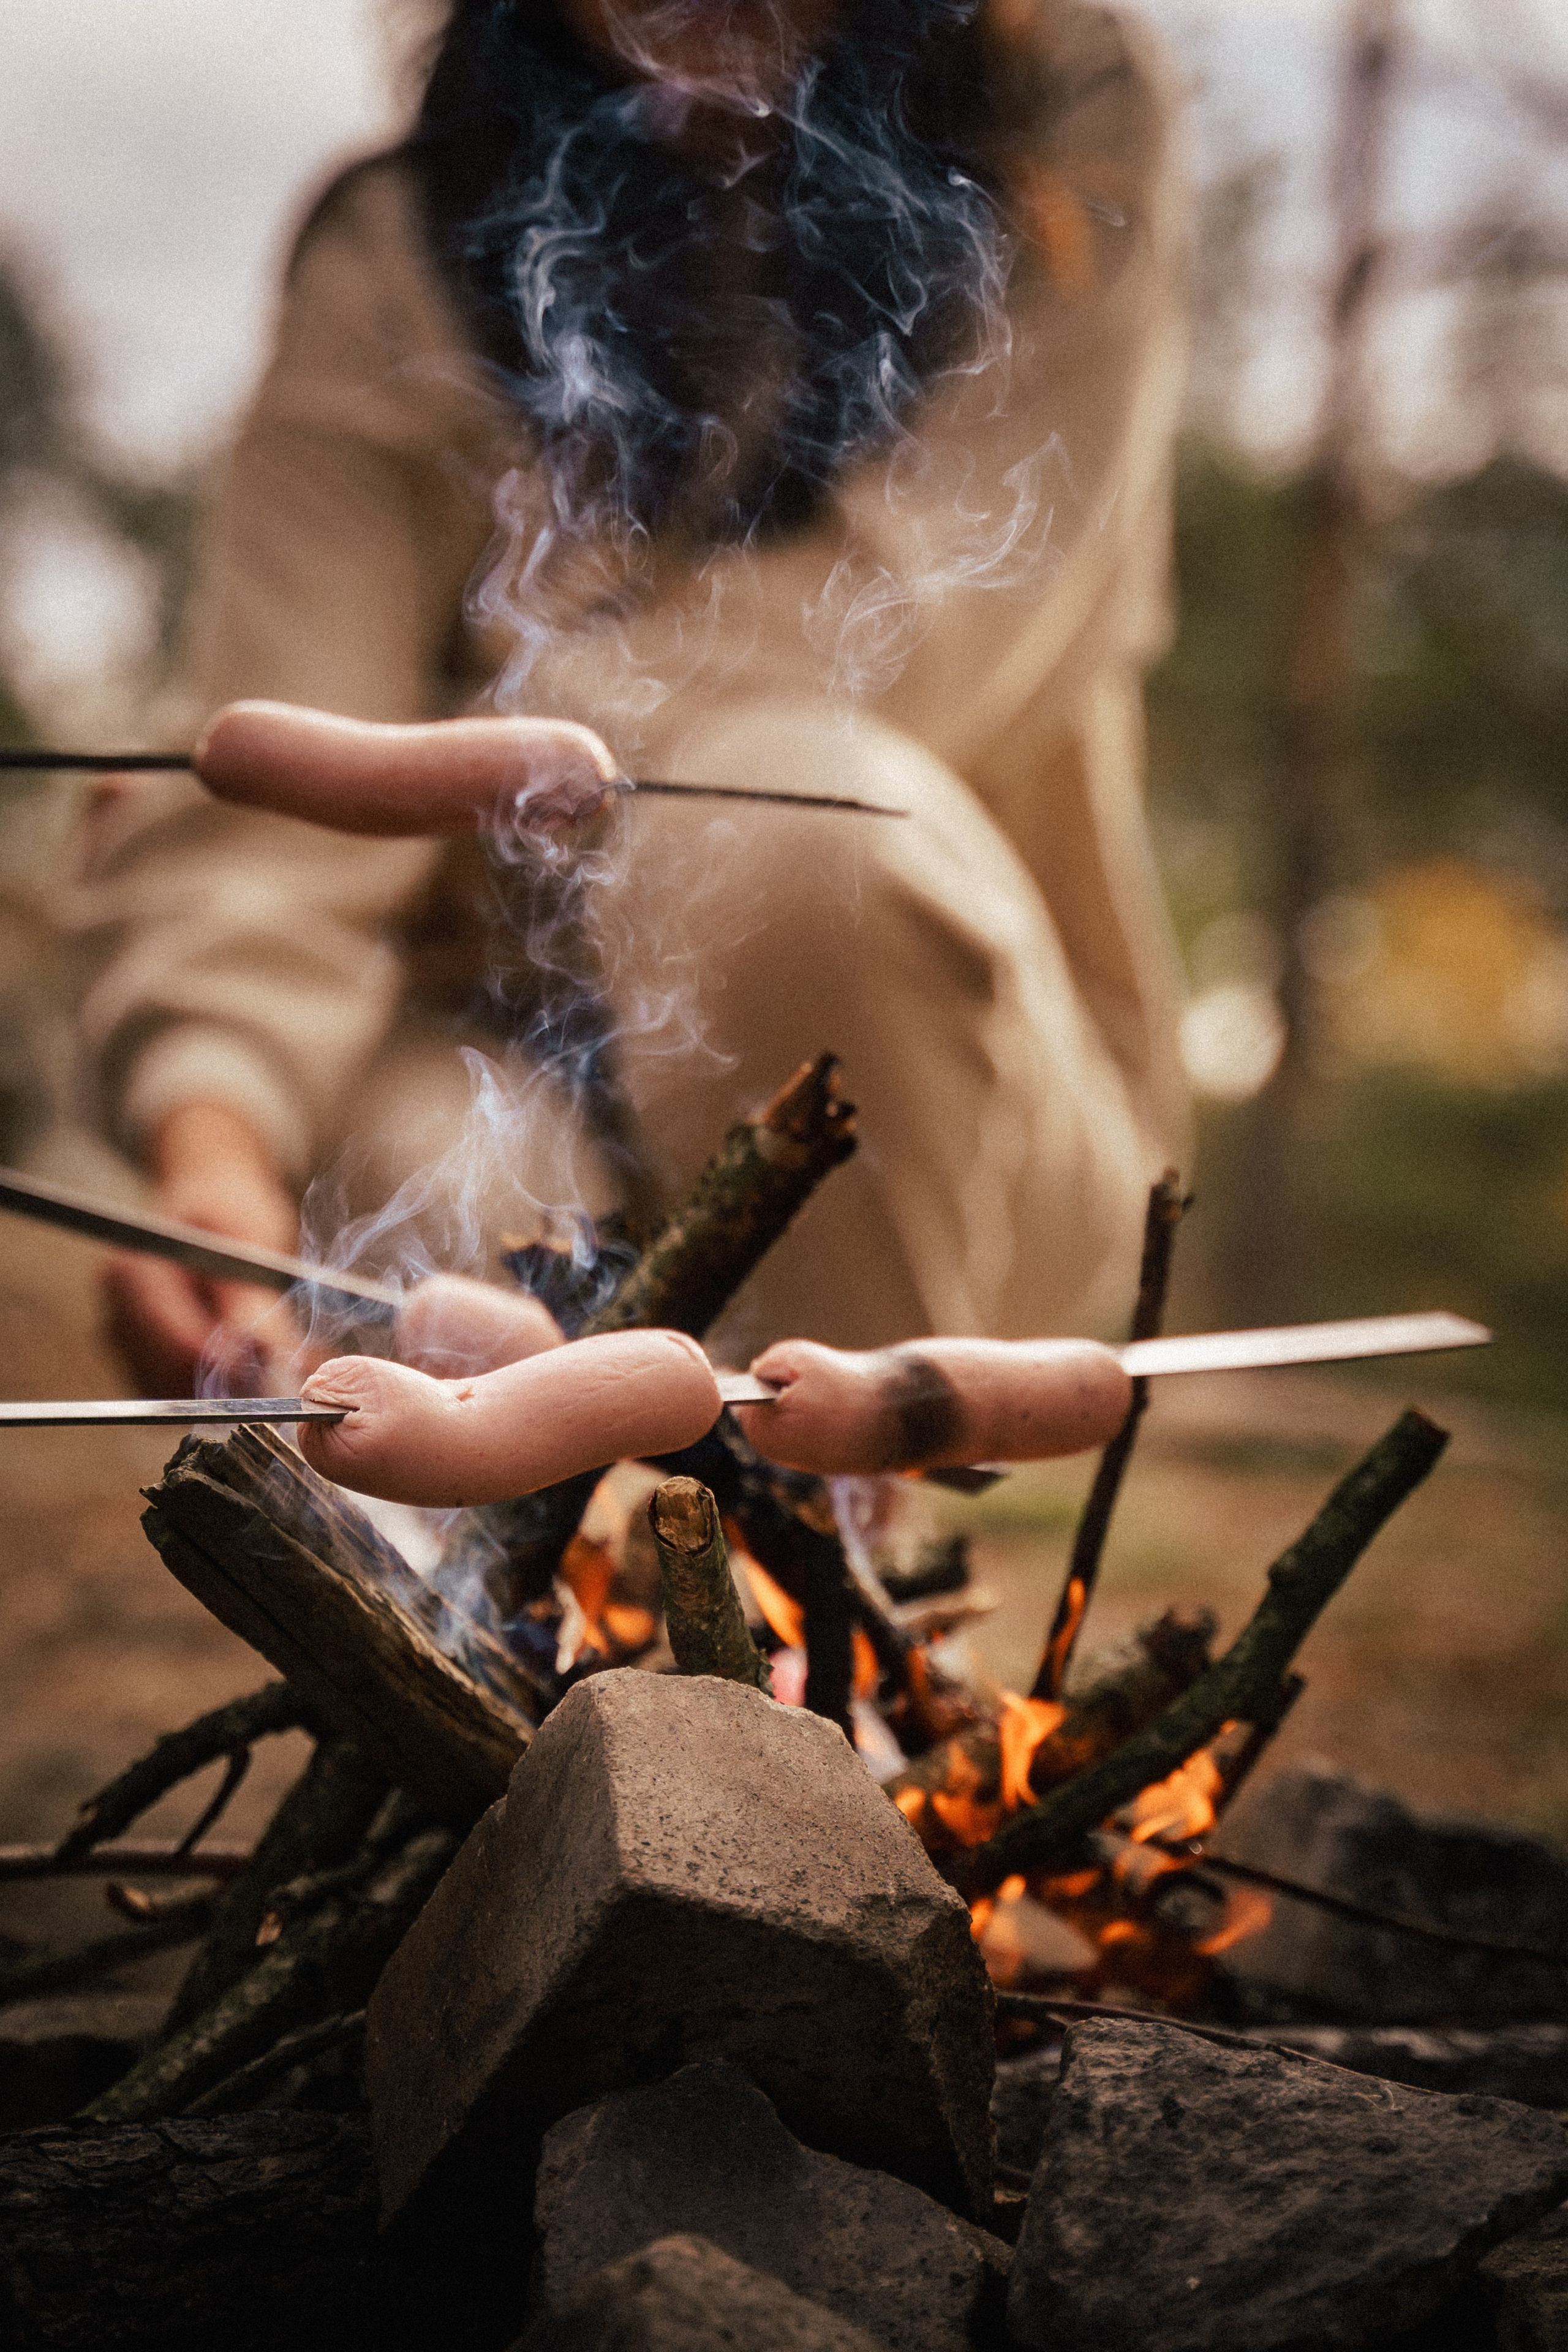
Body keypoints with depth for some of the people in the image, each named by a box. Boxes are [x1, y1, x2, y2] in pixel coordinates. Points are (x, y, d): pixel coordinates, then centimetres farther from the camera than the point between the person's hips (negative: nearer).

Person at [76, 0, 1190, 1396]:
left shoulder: (1065, 144, -3)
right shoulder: (400, 260, -3)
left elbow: (918, 649, -14)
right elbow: (266, 799, -16)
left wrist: (487, 721, -9)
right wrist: (209, 1139, -35)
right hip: (524, 1052, 2)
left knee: (798, 810, -32)